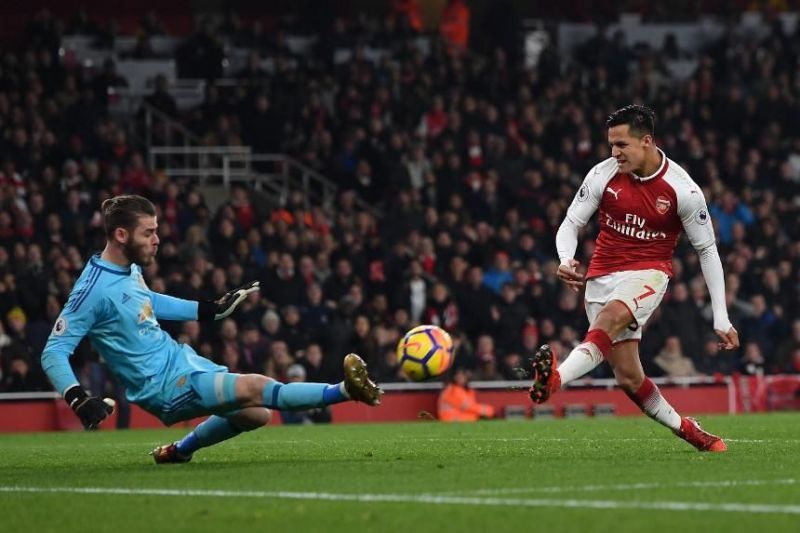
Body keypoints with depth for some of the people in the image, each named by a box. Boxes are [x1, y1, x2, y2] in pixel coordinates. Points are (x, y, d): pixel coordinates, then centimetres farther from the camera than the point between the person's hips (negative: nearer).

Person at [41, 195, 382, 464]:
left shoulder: (130, 269, 4)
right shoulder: (94, 289, -22)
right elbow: (53, 353, -20)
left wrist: (211, 310, 28)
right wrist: (79, 400, -35)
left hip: (179, 358, 9)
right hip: (165, 386, -9)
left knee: (255, 413, 15)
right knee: (254, 389, -23)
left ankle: (180, 450, 31)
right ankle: (347, 391, -25)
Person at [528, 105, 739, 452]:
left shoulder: (683, 189, -9)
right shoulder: (603, 175, -4)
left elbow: (707, 250, 0)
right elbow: (571, 224, 3)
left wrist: (721, 319, -1)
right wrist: (566, 261, -21)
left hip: (649, 273, -3)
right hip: (602, 276, 3)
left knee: (611, 316, -37)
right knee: (628, 377, -5)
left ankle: (554, 379, -56)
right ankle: (687, 431, 16)